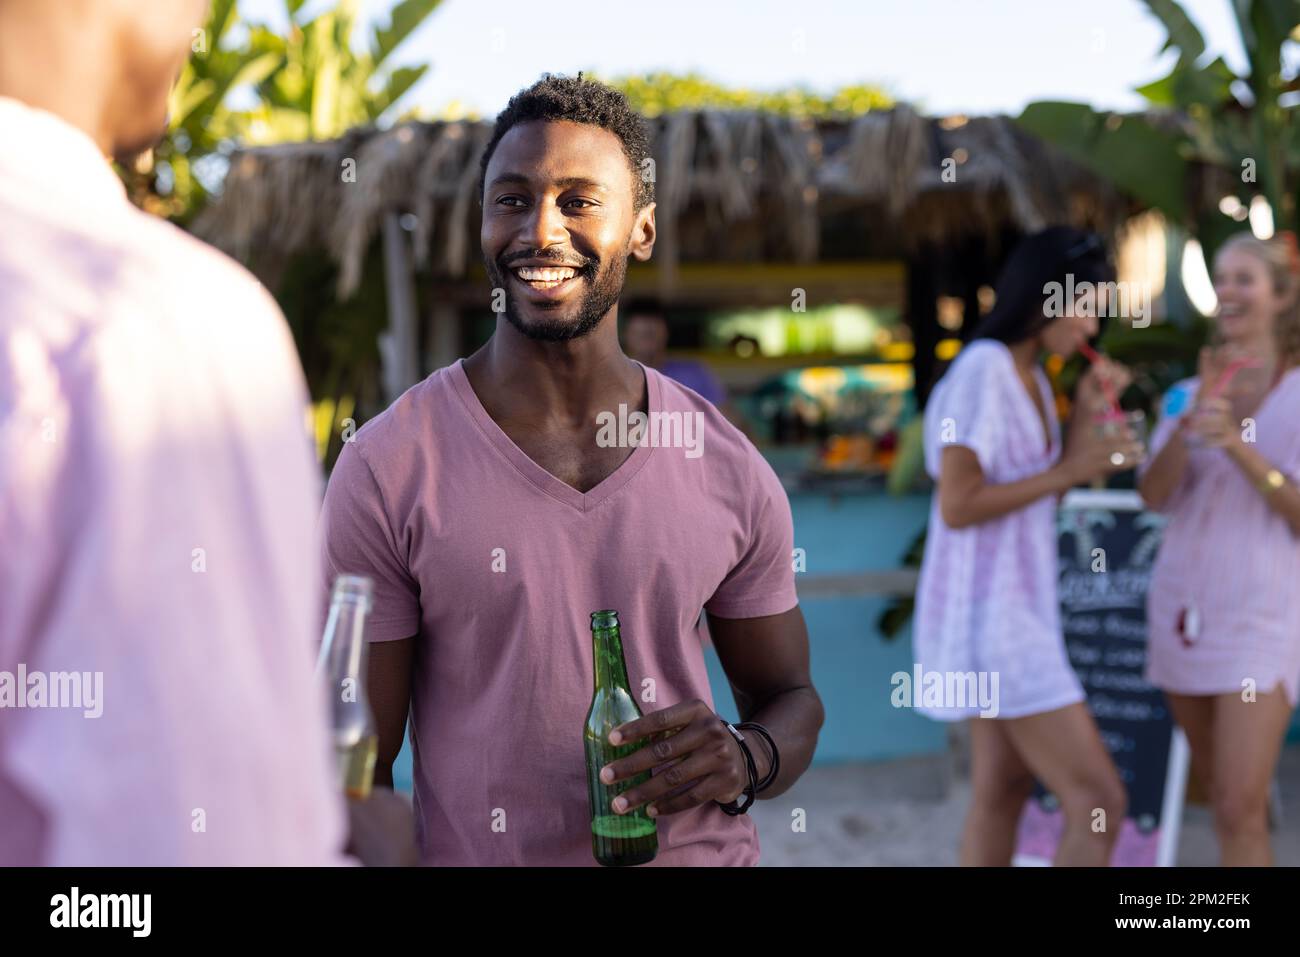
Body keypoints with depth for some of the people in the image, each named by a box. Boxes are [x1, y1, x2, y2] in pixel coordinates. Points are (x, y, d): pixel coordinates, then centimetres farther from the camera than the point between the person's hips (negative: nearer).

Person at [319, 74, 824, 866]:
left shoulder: (730, 472, -3)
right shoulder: (388, 469, -11)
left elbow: (790, 697, 7)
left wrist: (746, 760, -12)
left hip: (707, 849, 2)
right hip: (472, 852, -2)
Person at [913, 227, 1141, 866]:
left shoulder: (1030, 376, 11)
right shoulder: (981, 370, -19)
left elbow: (1044, 492, 12)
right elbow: (956, 506, -24)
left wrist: (1085, 411, 1)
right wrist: (1068, 471, -18)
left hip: (1012, 605, 10)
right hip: (986, 614, -10)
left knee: (1003, 786, 15)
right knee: (1099, 802, -9)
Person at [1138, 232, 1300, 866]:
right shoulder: (1190, 394, 10)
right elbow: (1154, 497, -3)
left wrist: (1238, 445, -23)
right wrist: (1191, 424, -19)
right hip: (1181, 606, 5)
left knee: (1240, 813, -13)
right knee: (1223, 797, 15)